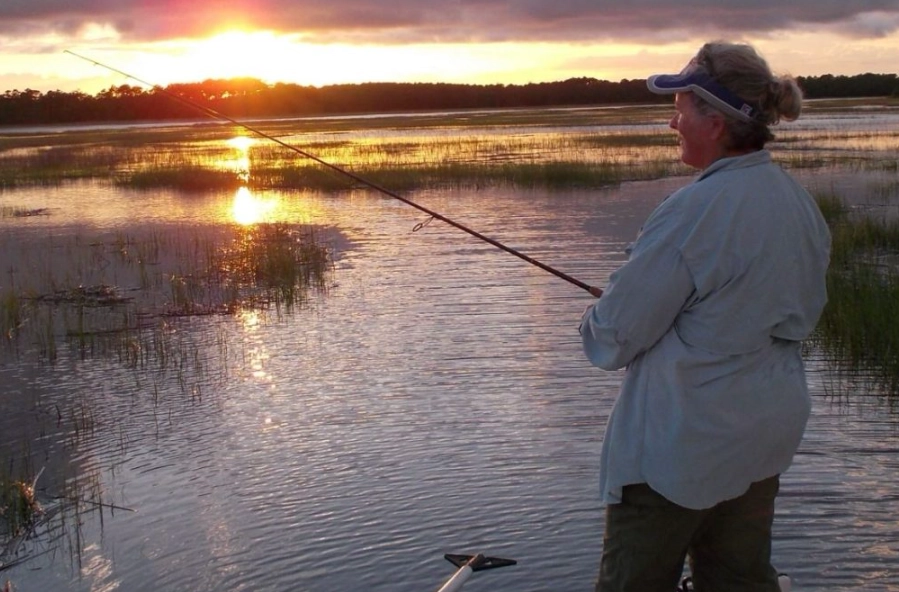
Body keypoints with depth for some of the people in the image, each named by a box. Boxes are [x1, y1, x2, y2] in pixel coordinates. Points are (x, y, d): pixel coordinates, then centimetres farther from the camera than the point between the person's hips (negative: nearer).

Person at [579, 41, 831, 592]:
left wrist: (597, 315, 6)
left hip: (680, 444, -8)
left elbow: (614, 338, -17)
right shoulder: (799, 200, 4)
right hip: (766, 438, 9)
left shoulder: (696, 211, -23)